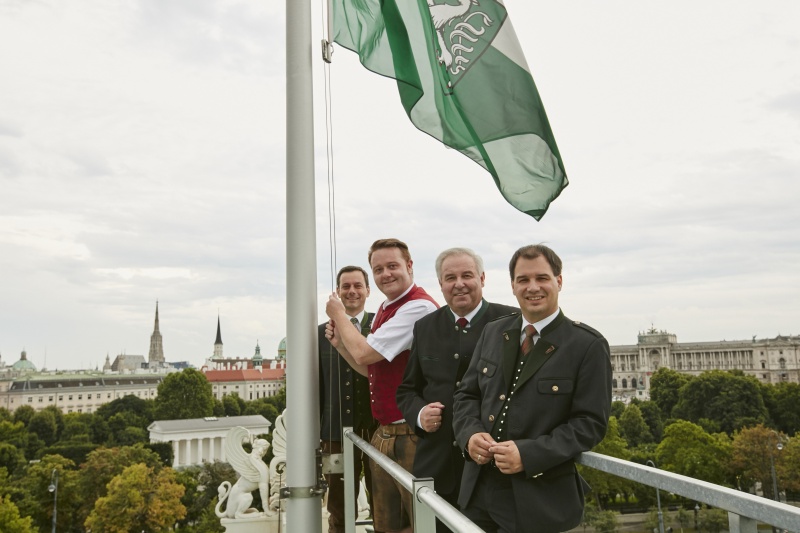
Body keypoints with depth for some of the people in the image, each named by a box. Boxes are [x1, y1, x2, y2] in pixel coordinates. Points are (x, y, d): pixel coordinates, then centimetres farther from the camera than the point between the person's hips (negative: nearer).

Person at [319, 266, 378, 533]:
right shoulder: (322, 333, 7)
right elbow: (317, 387, 8)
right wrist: (314, 434, 7)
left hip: (378, 429, -1)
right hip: (338, 431, 1)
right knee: (340, 511, 12)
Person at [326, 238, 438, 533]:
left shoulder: (419, 306, -17)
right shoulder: (384, 309, 12)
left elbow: (365, 353, -20)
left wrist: (339, 315, -4)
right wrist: (340, 343, 5)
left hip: (411, 435, -9)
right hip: (383, 434, 9)